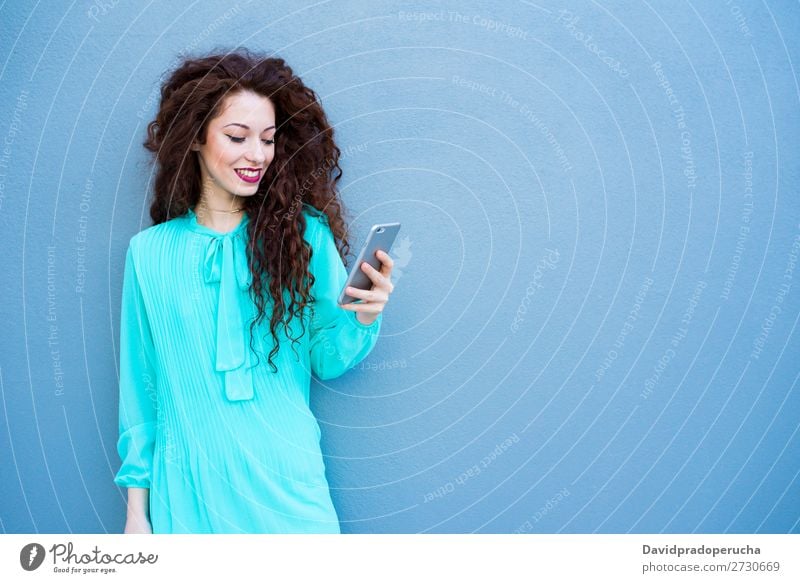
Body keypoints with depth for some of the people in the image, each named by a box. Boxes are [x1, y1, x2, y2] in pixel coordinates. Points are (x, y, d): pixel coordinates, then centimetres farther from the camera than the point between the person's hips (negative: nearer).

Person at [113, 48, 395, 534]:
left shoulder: (303, 232, -3)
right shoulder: (149, 252, -1)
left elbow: (326, 362, -1)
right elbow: (141, 385, 5)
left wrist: (361, 320, -21)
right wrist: (137, 503, 7)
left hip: (287, 484, 0)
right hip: (187, 491, 1)